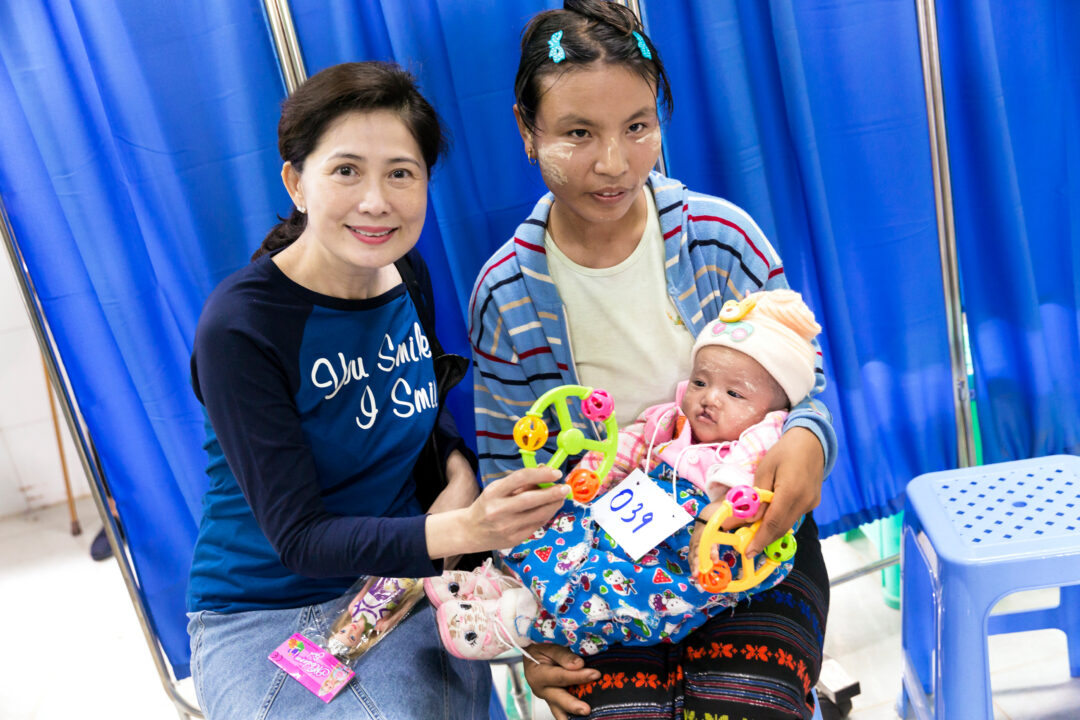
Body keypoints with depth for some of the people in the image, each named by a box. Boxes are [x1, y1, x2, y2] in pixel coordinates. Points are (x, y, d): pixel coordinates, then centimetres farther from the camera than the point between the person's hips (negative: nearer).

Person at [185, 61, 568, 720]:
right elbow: (296, 536, -22)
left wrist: (459, 470, -8)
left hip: (403, 582, 5)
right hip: (267, 612, -4)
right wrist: (457, 532, -37)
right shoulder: (240, 326, -21)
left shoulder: (407, 275, -3)